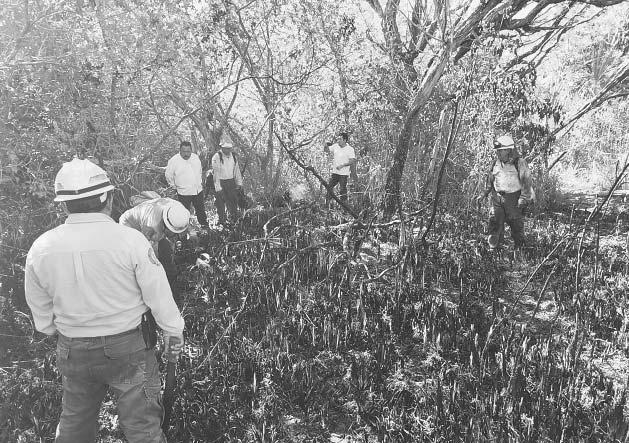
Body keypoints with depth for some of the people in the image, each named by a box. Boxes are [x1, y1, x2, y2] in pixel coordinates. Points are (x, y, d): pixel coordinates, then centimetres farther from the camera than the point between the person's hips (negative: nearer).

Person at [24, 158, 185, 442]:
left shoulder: (40, 248, -8)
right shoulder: (130, 240, -21)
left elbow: (39, 306, 6)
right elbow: (158, 294, -13)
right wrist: (173, 331, 3)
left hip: (71, 352, 4)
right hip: (126, 346, -3)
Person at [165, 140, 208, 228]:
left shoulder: (196, 157, 2)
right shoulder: (174, 160, -13)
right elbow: (168, 175, -2)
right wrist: (175, 186, 0)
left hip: (198, 190, 5)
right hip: (183, 192, -5)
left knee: (201, 209, 19)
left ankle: (204, 224, 36)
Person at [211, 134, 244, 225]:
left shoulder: (233, 156, 5)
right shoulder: (216, 157, -14)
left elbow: (237, 170, 12)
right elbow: (216, 173, -15)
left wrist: (239, 183, 9)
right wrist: (218, 188, -18)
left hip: (231, 182, 5)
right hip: (221, 183, -5)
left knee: (234, 201, 10)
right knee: (221, 204, 4)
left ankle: (234, 219, 28)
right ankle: (222, 221, 20)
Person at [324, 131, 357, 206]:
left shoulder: (350, 149, -11)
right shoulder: (335, 146, 4)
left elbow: (352, 161, -16)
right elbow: (326, 150, 14)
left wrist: (342, 165, -26)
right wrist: (326, 145, -9)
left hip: (343, 173, -5)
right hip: (334, 172, 5)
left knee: (343, 189, 0)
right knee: (329, 187, 7)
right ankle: (327, 203, 20)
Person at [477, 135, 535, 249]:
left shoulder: (519, 163, -10)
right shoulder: (496, 163, 6)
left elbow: (526, 181, -11)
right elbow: (490, 179, 18)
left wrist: (523, 198, -18)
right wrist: (484, 194, 15)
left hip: (513, 198, -4)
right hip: (497, 197, 4)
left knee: (516, 225, 7)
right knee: (495, 222, 2)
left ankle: (519, 247, 25)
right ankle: (494, 247, 13)